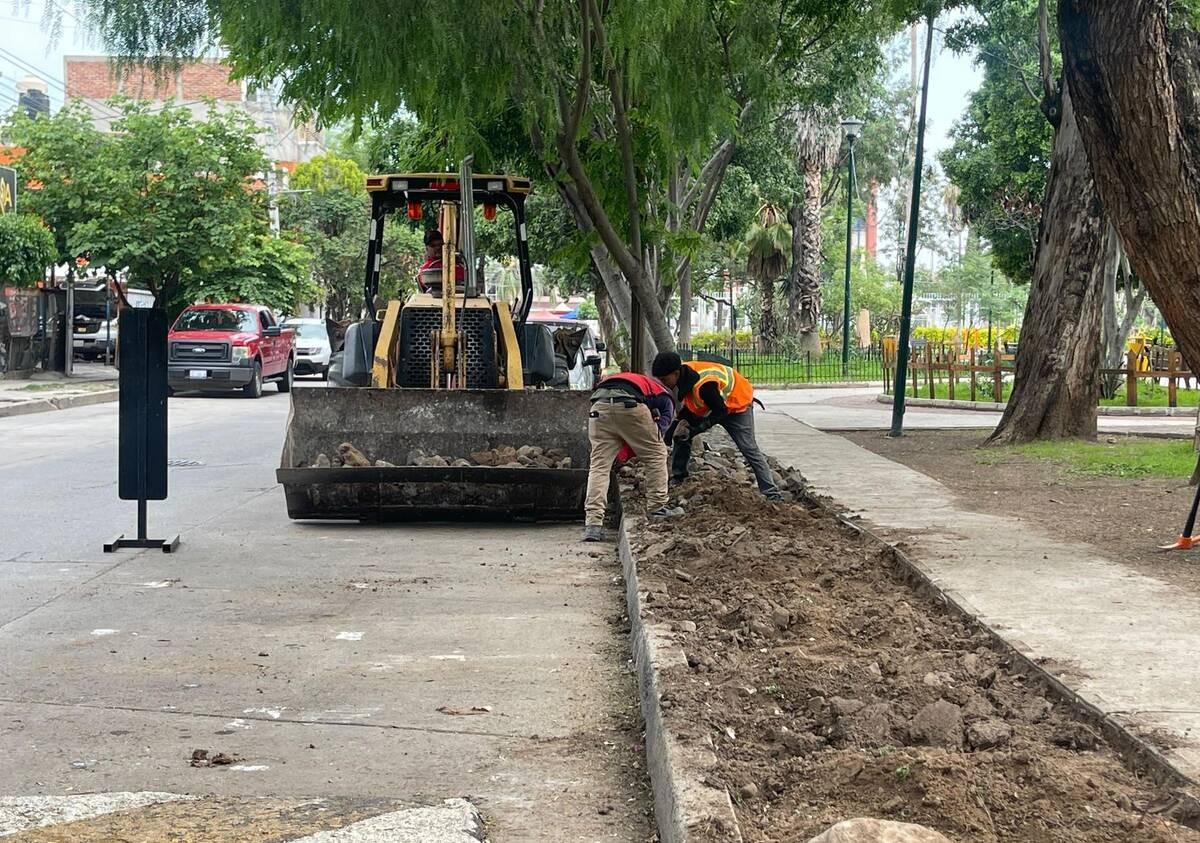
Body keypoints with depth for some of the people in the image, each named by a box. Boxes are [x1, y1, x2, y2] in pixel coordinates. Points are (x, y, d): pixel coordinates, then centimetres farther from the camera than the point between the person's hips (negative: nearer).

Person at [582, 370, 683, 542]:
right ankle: (657, 507, 21)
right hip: (629, 405, -4)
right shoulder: (665, 399, 31)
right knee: (656, 455, 19)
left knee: (598, 466, 7)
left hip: (599, 406, 4)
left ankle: (592, 523, -4)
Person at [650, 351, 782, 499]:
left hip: (736, 404, -8)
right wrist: (683, 421, -16)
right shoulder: (682, 373, -18)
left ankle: (772, 493, -5)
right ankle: (678, 477, 11)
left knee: (749, 449, -9)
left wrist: (694, 430, -29)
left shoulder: (703, 385, -42)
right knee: (681, 434, 0)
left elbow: (720, 411, -29)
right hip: (708, 405, 8)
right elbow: (688, 404, -1)